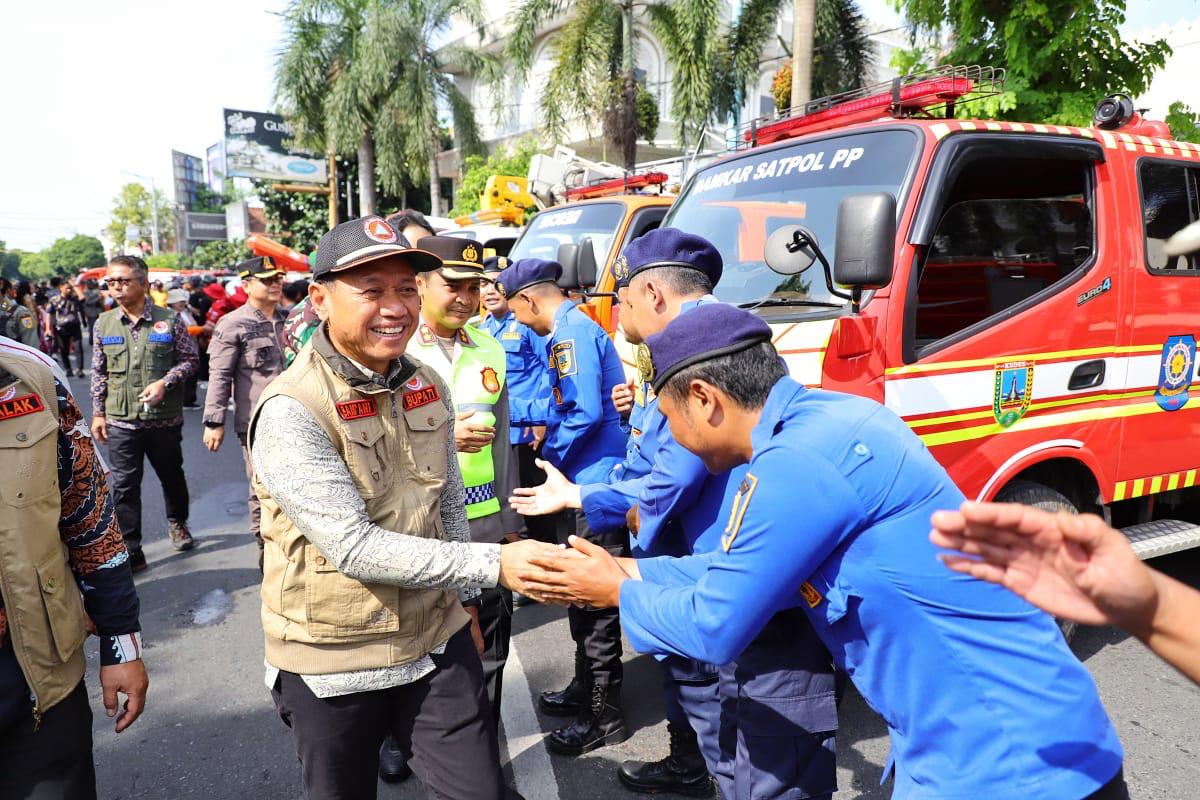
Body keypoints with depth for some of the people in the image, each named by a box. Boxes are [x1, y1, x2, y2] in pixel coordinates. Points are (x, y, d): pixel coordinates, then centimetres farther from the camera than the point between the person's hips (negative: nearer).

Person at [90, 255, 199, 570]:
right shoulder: (104, 323, 3)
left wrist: (165, 382, -15)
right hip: (121, 421, 1)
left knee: (172, 476, 16)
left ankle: (178, 523, 41)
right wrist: (98, 413, 7)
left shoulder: (168, 320, -5)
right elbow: (99, 372, 9)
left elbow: (190, 358, 1)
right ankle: (130, 552, 10)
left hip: (165, 418, -1)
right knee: (124, 486, 2)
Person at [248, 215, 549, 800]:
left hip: (437, 641, 5)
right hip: (334, 662, -4)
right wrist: (493, 564, -27)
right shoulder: (289, 412, -20)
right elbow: (354, 547, -25)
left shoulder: (427, 386, 0)